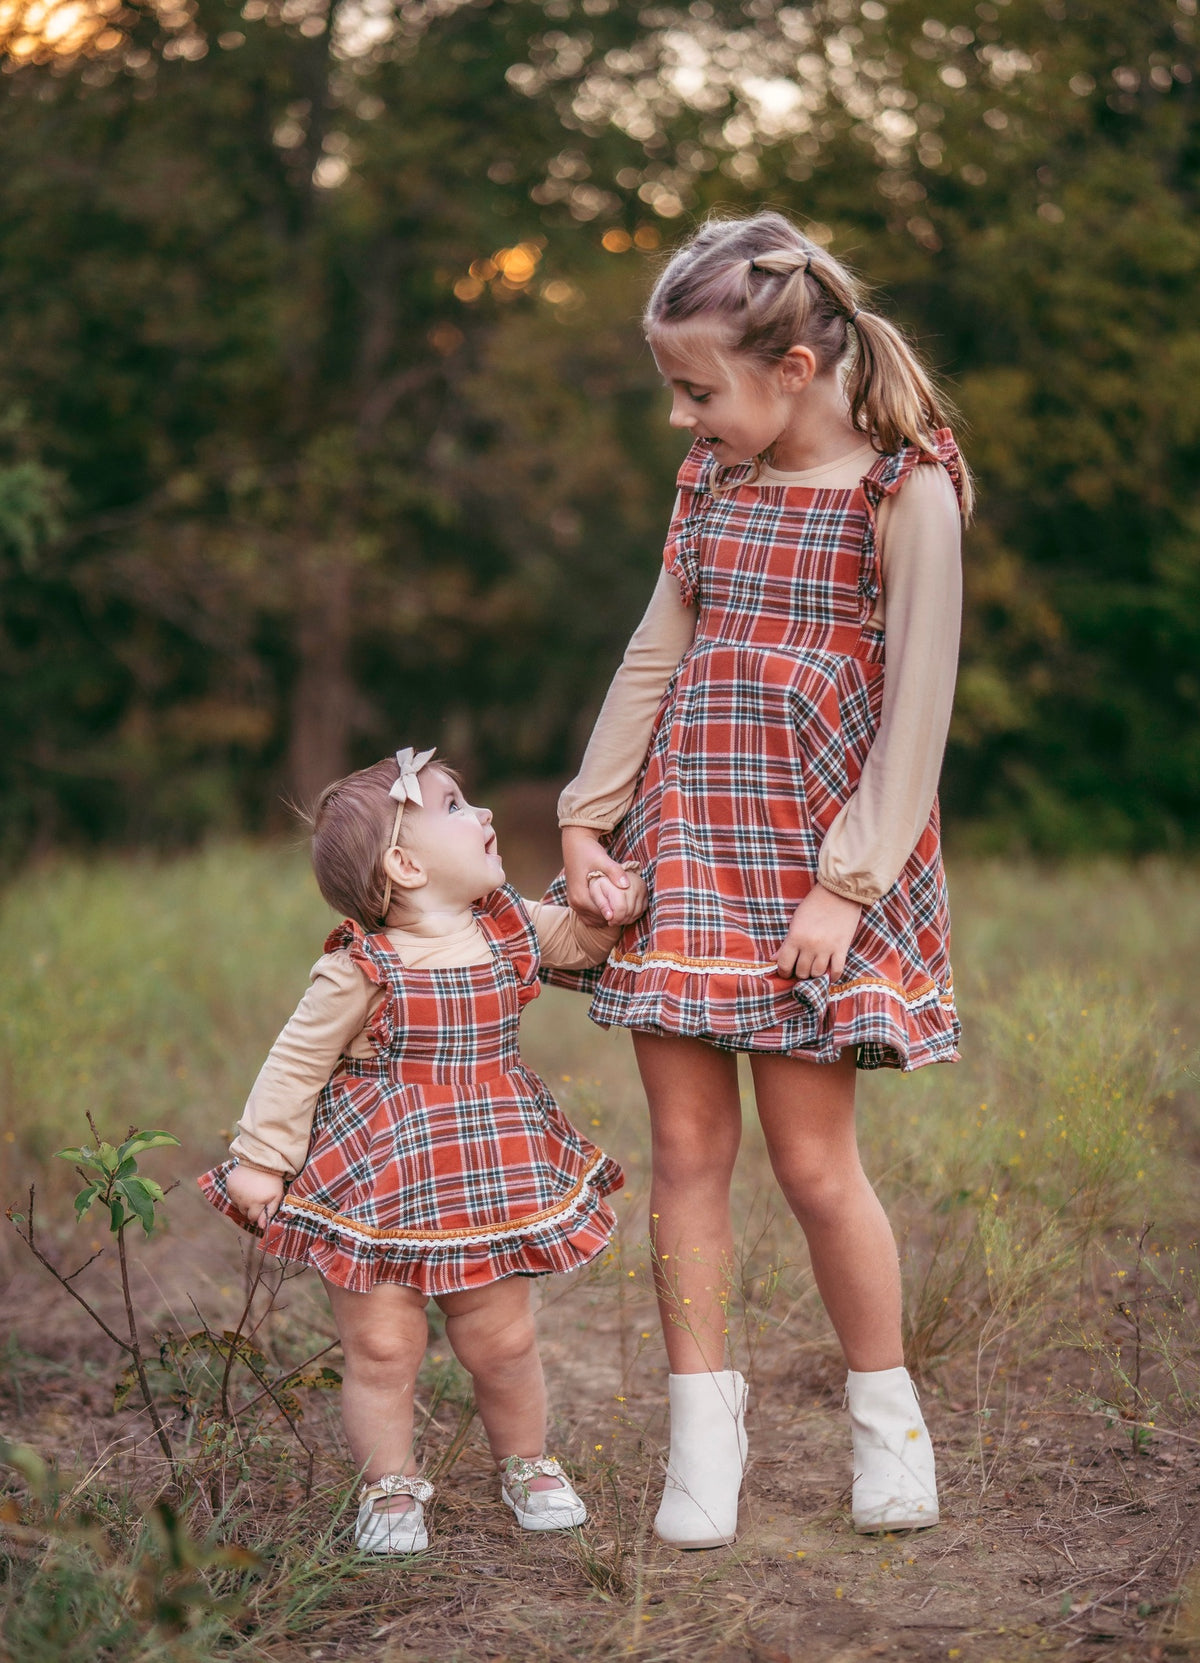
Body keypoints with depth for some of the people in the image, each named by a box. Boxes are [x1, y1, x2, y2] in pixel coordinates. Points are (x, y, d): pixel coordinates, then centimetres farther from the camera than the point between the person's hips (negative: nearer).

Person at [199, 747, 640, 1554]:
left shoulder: (512, 926, 0)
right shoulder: (360, 970, -17)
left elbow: (582, 936, 18)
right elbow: (297, 1064, -8)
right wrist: (260, 1159, -5)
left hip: (487, 1168, 5)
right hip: (380, 1181, -4)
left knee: (503, 1339, 11)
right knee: (383, 1346, 0)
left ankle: (527, 1464, 35)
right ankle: (390, 1490, 20)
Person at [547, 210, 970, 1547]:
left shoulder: (906, 491, -8)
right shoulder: (710, 477, 10)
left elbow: (916, 708, -9)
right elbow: (654, 660, 13)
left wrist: (846, 882, -13)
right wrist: (586, 823, 7)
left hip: (815, 852, -5)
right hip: (685, 839, 5)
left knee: (812, 1159, -1)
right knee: (687, 1147, 3)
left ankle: (886, 1416, 20)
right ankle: (702, 1433, 15)